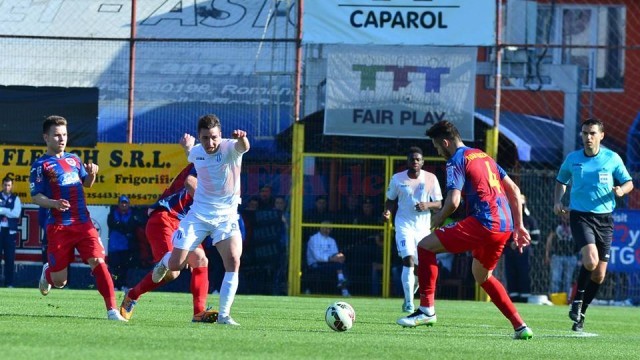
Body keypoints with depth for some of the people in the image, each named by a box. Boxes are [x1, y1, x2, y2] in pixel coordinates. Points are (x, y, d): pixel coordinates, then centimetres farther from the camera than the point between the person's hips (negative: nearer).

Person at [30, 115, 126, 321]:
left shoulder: (73, 159, 16)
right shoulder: (41, 165, 0)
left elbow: (86, 184, 28)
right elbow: (36, 197, -5)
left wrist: (92, 174, 5)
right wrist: (54, 203, -25)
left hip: (83, 224, 3)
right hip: (58, 227, -3)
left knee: (98, 262, -16)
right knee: (59, 280, 3)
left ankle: (112, 310, -18)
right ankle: (47, 272, 40)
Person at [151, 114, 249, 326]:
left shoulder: (229, 148, -18)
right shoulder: (196, 152, -3)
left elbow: (243, 147, -46)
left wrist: (242, 139, -66)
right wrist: (188, 146, 10)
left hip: (226, 217, -3)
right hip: (198, 215, 3)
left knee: (233, 262, -22)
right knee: (176, 264, 0)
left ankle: (224, 315, -12)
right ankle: (165, 261, 39)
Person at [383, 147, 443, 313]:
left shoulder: (431, 179, 1)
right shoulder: (398, 178, -1)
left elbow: (439, 204, 4)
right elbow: (391, 200, 10)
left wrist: (427, 205, -18)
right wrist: (387, 211, -12)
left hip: (423, 226, 2)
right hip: (404, 224, -2)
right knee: (409, 260, -20)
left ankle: (410, 295, 33)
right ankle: (409, 303, -17)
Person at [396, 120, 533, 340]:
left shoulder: (456, 161, -3)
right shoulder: (484, 156, 23)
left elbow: (453, 201, -15)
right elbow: (514, 190, 23)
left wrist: (438, 219, 5)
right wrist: (518, 226, 25)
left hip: (483, 223, -9)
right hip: (505, 226, 9)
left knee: (425, 246, -2)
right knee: (482, 275, 28)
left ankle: (427, 309, -7)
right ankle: (520, 327, 22)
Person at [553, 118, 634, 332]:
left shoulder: (612, 159, 1)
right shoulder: (572, 159, 3)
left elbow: (629, 183, 8)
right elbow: (561, 181, 19)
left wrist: (621, 190, -15)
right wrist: (558, 201, 2)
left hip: (604, 218, 2)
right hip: (580, 216, -2)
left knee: (599, 275, 4)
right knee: (590, 260, -26)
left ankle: (580, 313, 23)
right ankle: (578, 299, -2)